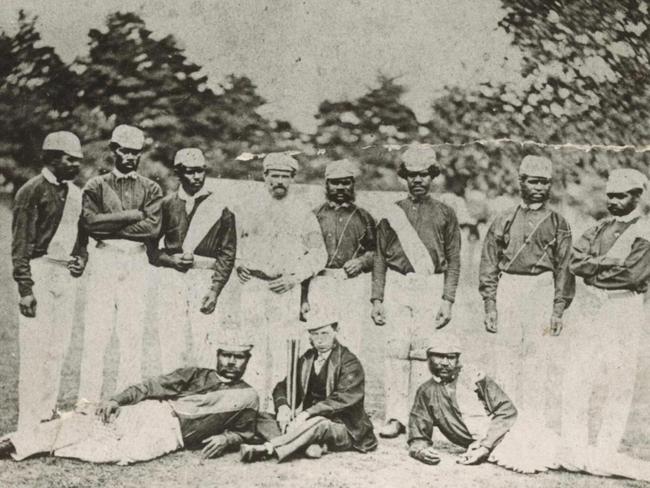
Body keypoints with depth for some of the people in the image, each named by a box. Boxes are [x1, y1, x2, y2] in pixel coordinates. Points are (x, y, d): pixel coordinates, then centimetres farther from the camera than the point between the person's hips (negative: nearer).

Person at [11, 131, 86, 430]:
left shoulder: (75, 193, 14)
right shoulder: (32, 191, -7)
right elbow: (20, 243, -10)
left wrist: (80, 258, 7)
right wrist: (25, 287, -16)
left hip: (66, 274, 7)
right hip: (39, 271, -7)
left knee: (58, 349, 9)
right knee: (35, 348, -6)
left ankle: (48, 413, 19)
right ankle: (29, 421, -1)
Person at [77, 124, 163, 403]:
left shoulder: (150, 189, 12)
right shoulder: (96, 186, 11)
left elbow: (153, 226, -4)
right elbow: (89, 222, -6)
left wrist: (109, 225, -7)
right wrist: (133, 215, -8)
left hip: (136, 261, 1)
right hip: (103, 258, -1)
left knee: (133, 332, 0)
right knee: (96, 331, -4)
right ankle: (88, 399, 0)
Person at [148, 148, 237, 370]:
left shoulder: (219, 208, 5)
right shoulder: (166, 204, 10)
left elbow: (227, 253, 3)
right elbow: (149, 245, 12)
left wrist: (215, 289, -5)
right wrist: (169, 259, -7)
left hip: (204, 278, -1)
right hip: (171, 277, 1)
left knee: (203, 339, -6)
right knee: (170, 340, -1)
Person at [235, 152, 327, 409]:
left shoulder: (303, 213, 10)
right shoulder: (249, 210, 14)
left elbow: (318, 253, 9)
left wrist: (295, 277, -4)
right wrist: (237, 263, 3)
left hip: (286, 290, -1)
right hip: (252, 287, 1)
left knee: (281, 349, -7)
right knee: (251, 348, -5)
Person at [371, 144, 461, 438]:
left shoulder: (445, 214, 10)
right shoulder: (392, 214, 12)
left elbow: (454, 260, 8)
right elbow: (380, 259, 12)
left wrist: (447, 300, -1)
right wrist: (376, 298, 5)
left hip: (432, 286, 0)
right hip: (398, 285, 1)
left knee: (421, 351, -5)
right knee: (398, 349, -9)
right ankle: (395, 416, -8)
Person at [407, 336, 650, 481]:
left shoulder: (475, 380, 6)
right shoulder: (426, 394, 11)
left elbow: (507, 411, -4)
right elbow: (417, 439, 11)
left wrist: (484, 446, -16)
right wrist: (422, 449, -14)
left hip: (513, 429, 0)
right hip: (493, 452, 0)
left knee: (572, 457, -16)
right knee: (529, 464, -29)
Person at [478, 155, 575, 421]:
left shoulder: (558, 223, 9)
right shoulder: (503, 220, 11)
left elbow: (564, 268, 6)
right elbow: (488, 264, 9)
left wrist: (558, 310, -2)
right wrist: (489, 304, 1)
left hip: (542, 291, -1)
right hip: (508, 288, 1)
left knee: (538, 355, -2)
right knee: (506, 353, 1)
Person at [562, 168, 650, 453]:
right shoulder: (600, 227, 15)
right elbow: (576, 262, 4)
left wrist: (595, 268, -6)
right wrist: (609, 263, -10)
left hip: (624, 308, -5)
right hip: (589, 304, 5)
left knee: (619, 382, 1)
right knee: (576, 378, 3)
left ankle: (606, 451, 9)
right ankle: (574, 446, 11)